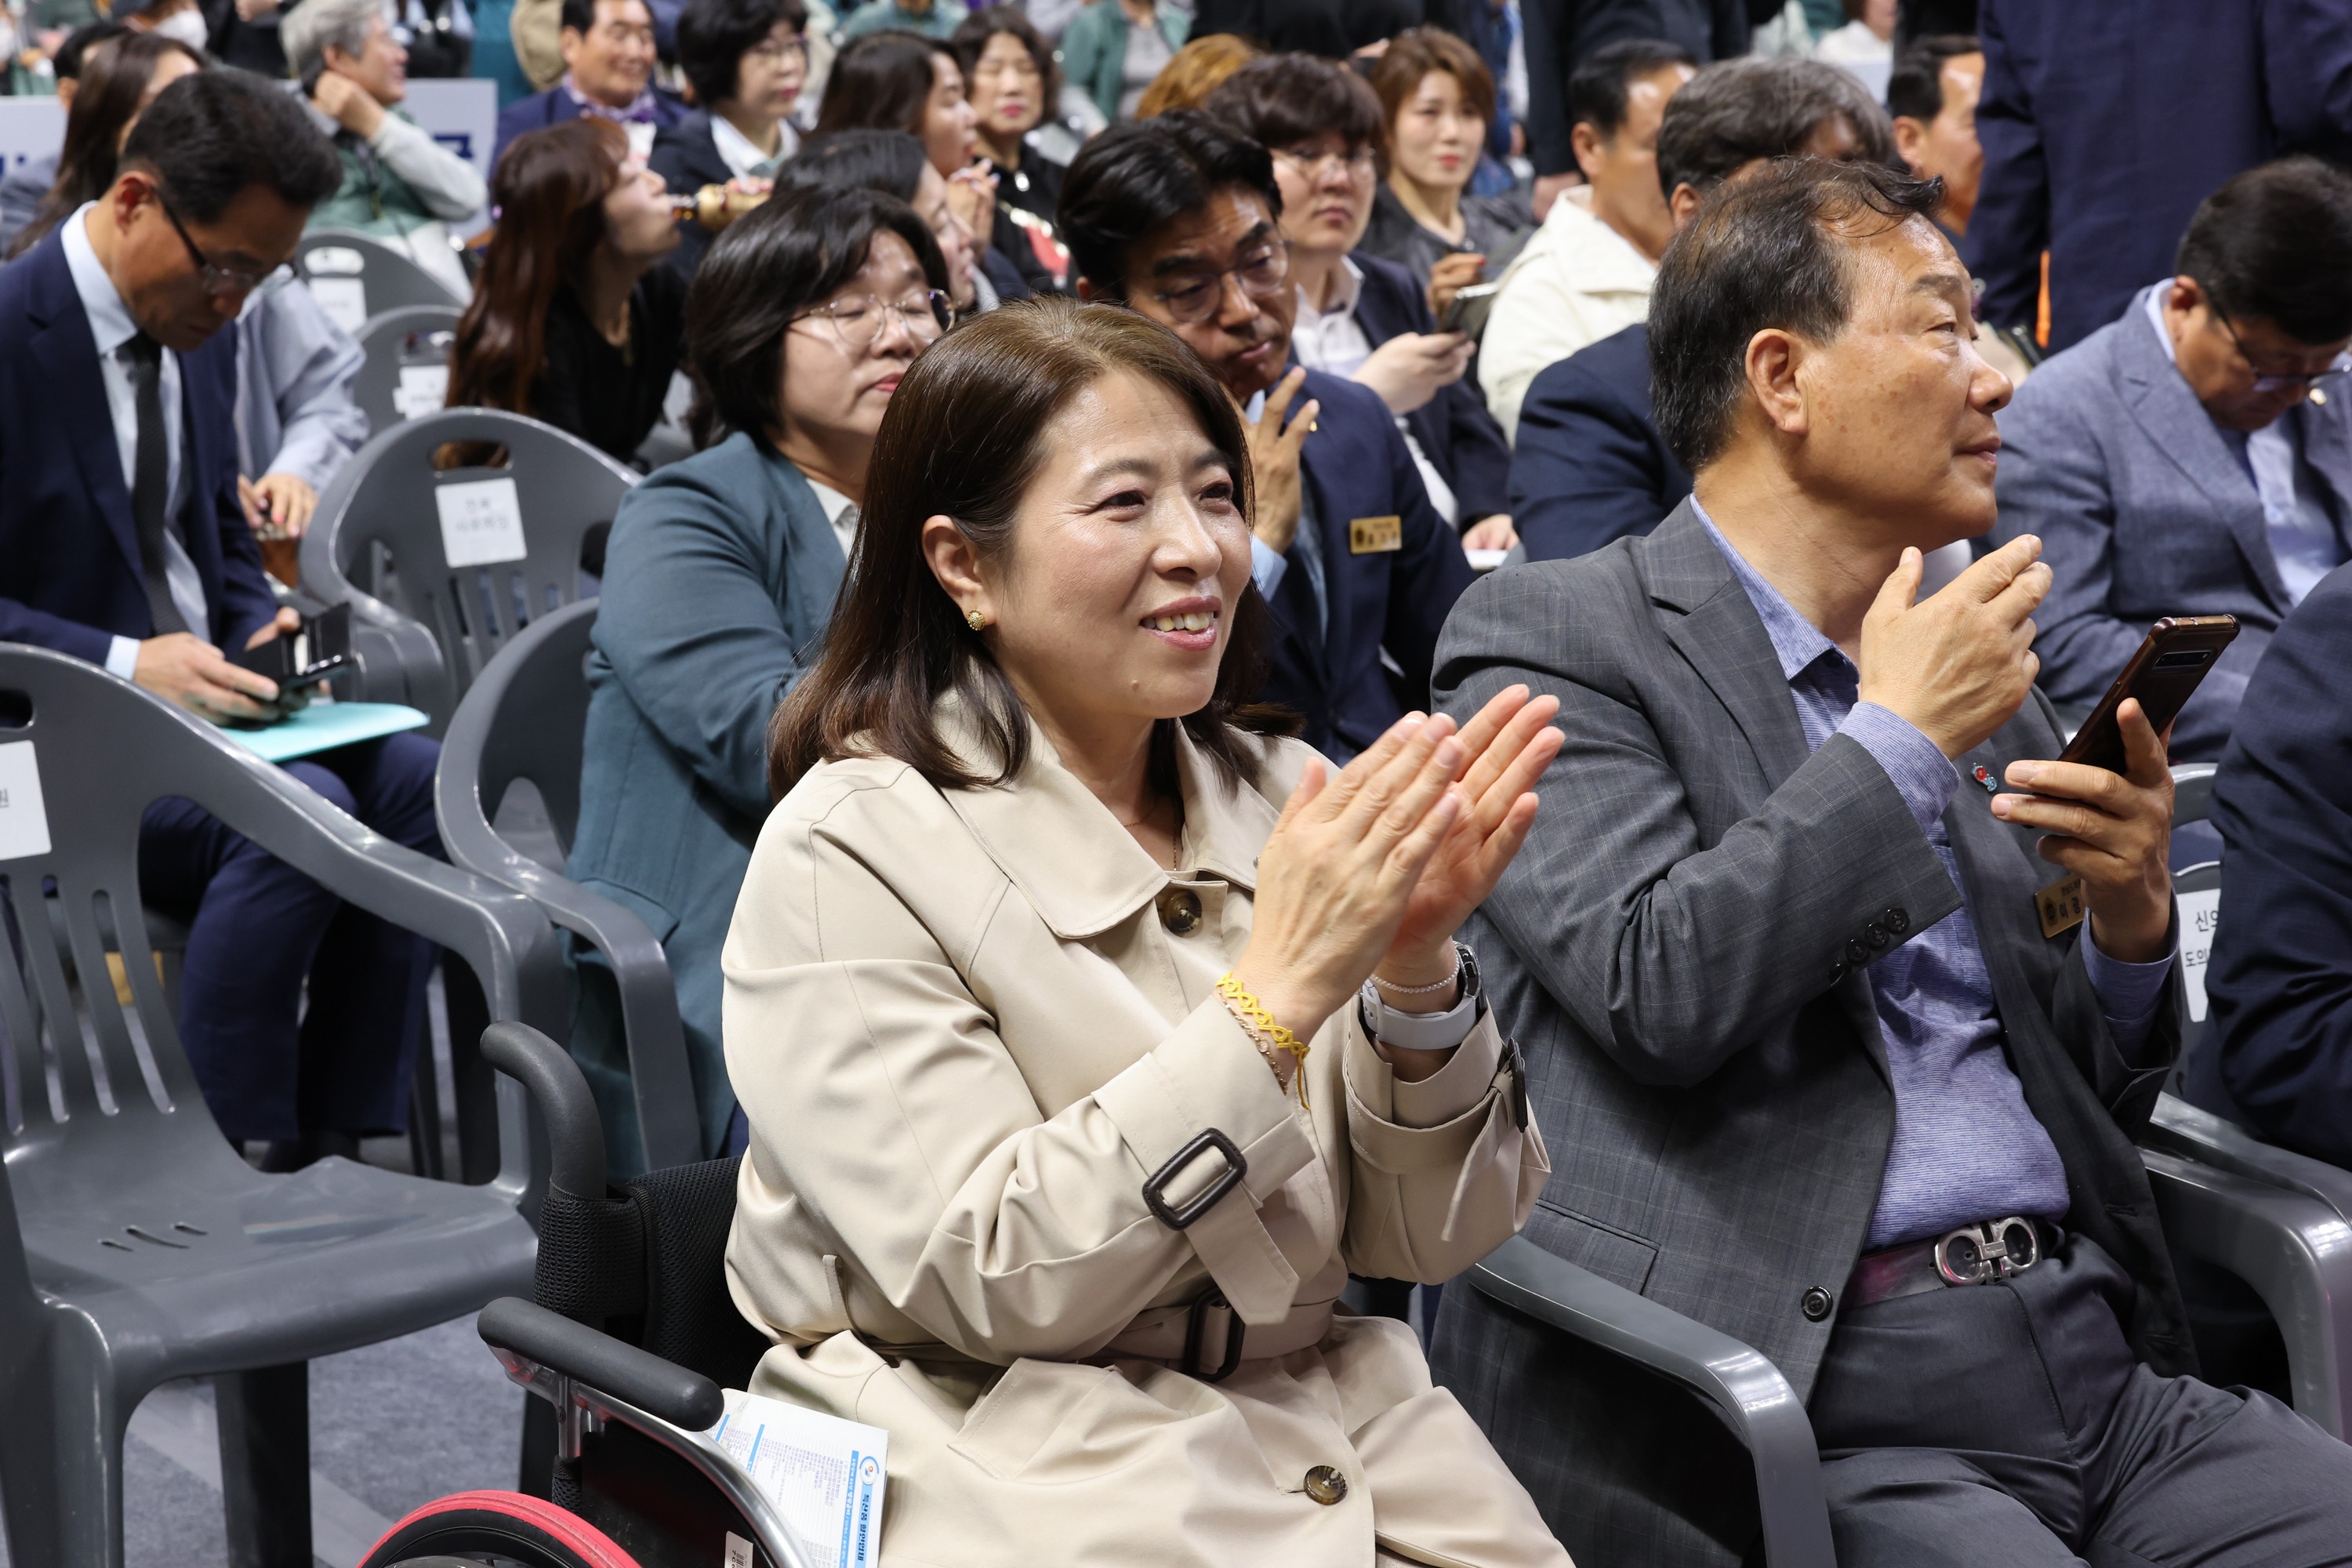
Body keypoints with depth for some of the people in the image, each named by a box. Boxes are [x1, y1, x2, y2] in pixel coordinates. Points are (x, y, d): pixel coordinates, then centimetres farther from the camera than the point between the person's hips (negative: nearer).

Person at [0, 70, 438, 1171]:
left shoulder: (198, 333, 10)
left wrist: (263, 627, 0)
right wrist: (125, 663, -24)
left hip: (197, 693, 8)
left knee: (418, 777, -17)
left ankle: (339, 1140, -12)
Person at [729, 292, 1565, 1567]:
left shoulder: (1281, 798, 7)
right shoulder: (848, 856, -7)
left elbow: (1425, 1240, 6)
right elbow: (992, 1282, -15)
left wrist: (1418, 971, -12)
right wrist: (1276, 991, -19)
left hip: (1345, 1444, 4)